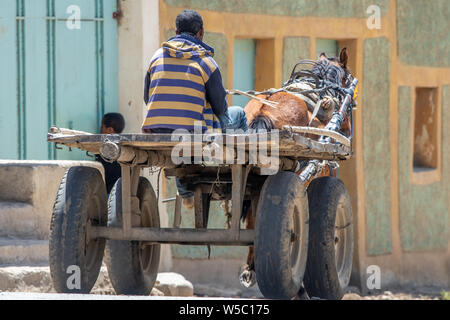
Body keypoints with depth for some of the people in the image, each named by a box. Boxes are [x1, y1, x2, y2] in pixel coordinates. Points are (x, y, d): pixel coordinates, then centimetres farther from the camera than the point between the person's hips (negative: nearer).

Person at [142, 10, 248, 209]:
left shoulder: (158, 56, 7)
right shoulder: (206, 62, -6)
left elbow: (147, 98, 13)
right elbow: (220, 106, -2)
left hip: (156, 134, 5)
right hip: (195, 133, -5)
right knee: (238, 115, 21)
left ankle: (186, 192, 38)